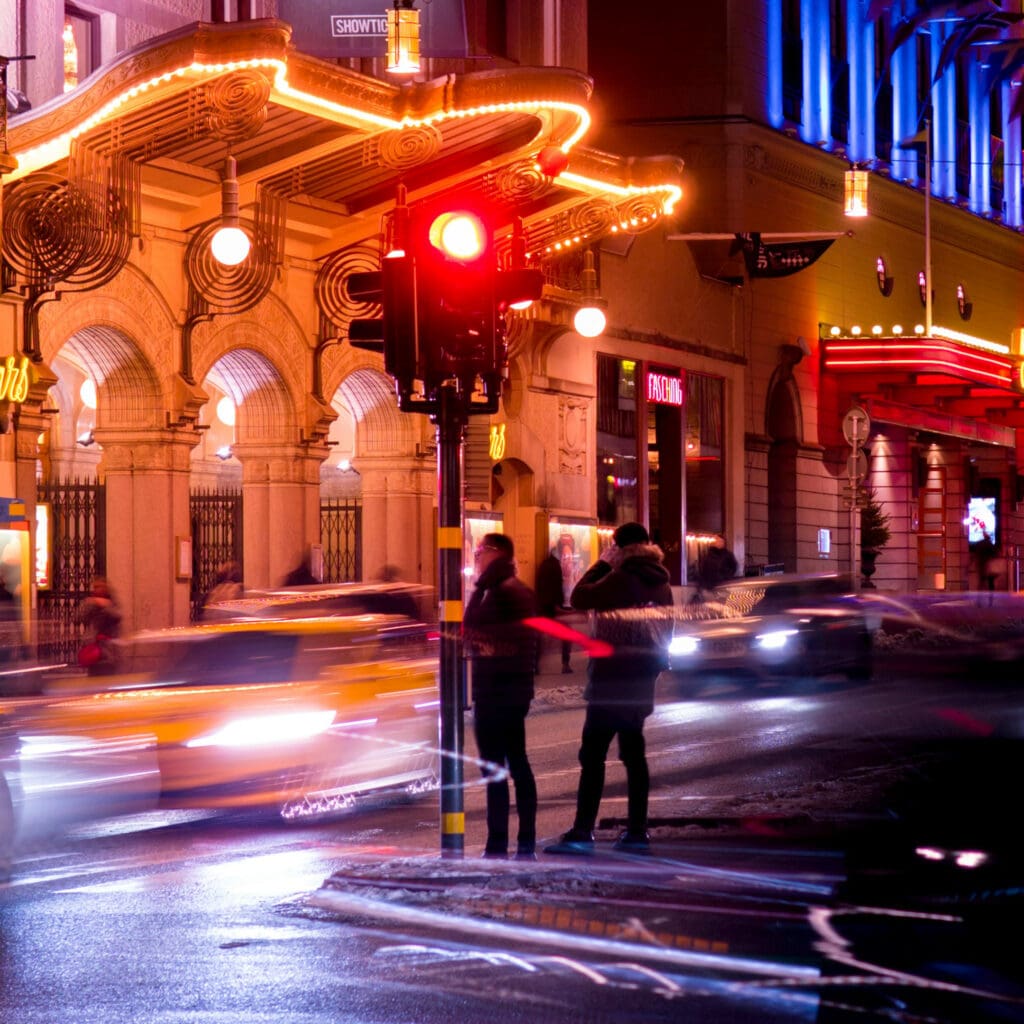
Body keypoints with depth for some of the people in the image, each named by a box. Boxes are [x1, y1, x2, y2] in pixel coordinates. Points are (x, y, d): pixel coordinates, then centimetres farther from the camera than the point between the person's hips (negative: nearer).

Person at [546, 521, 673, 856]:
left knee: (592, 754, -8)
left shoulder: (621, 578, -15)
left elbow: (580, 598, -12)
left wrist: (601, 564, -4)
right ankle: (637, 831, 11)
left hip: (613, 677, -8)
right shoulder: (659, 582, 11)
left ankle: (582, 833, -12)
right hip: (642, 678, 8)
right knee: (633, 753, 12)